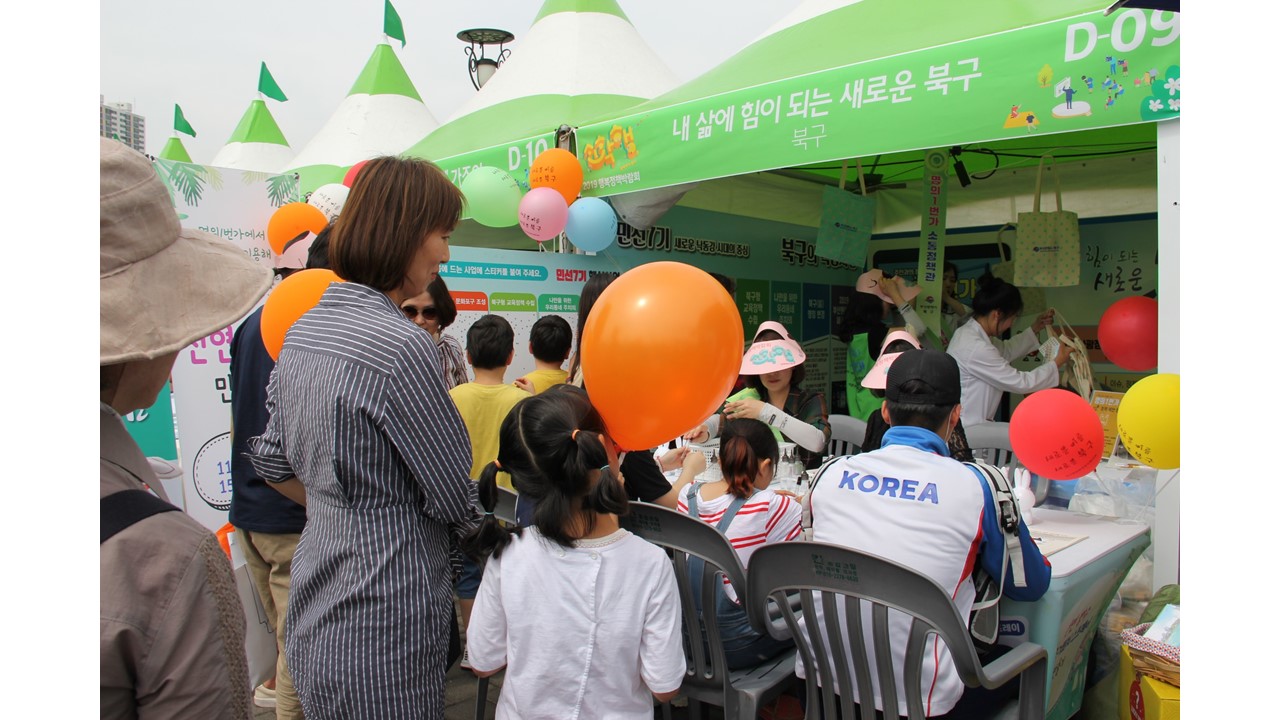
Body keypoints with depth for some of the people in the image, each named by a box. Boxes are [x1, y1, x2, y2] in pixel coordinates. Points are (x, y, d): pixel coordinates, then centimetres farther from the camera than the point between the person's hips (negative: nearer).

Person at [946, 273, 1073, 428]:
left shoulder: (968, 331, 6)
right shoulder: (975, 348, -25)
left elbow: (1006, 350, 26)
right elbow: (1022, 383, -18)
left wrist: (1035, 328, 19)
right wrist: (1058, 362, -5)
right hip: (965, 428, -10)